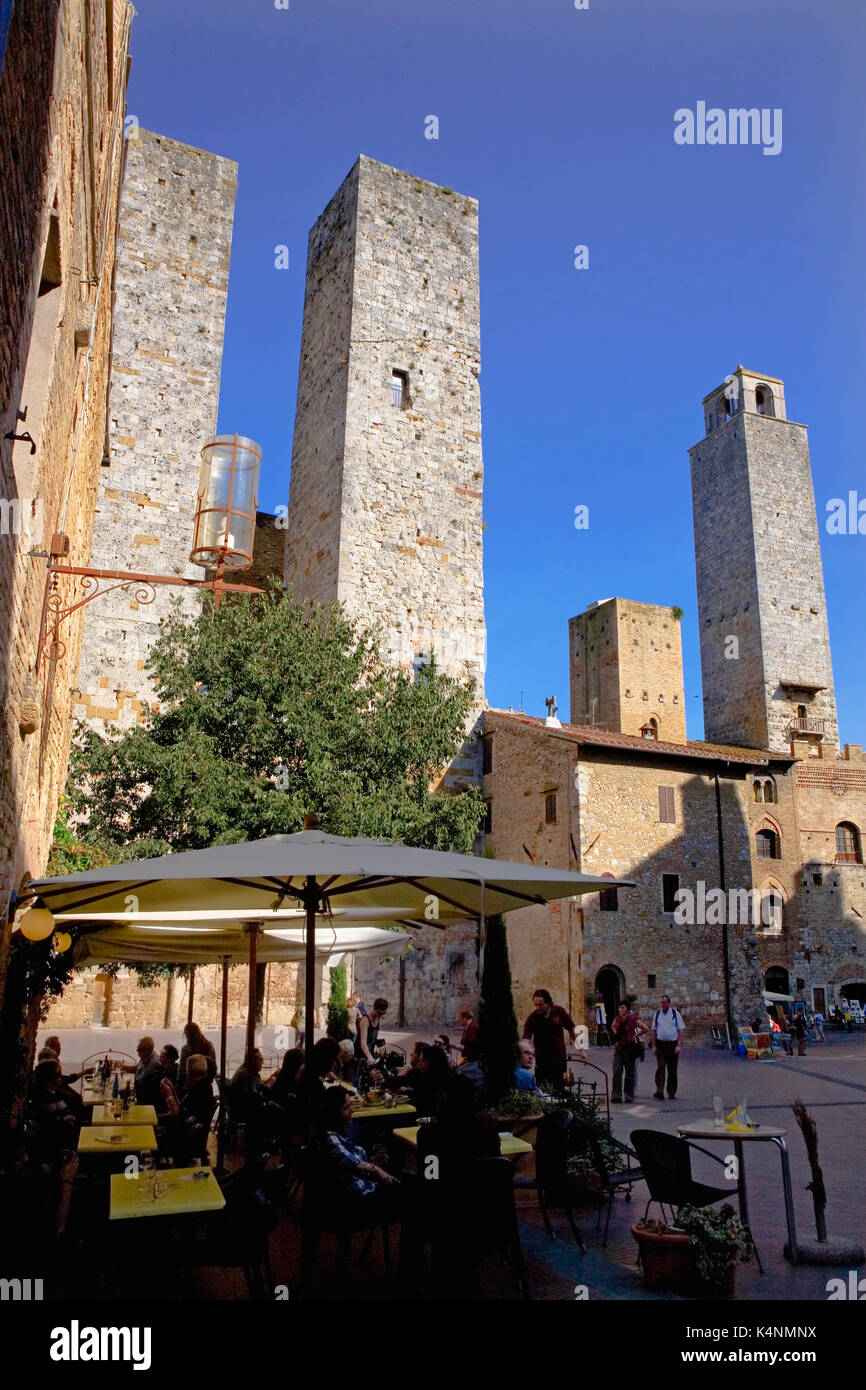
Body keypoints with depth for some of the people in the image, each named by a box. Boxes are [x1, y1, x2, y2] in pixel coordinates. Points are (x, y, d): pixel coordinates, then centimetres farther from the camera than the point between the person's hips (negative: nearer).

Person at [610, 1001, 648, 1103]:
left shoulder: (633, 1019, -10)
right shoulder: (617, 1018, 5)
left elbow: (645, 1029, -7)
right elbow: (613, 1027, 26)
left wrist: (635, 1035, -4)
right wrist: (616, 1034, 11)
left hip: (629, 1048, -4)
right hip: (618, 1047, 4)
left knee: (630, 1073, 6)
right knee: (616, 1072, -1)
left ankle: (629, 1096, 17)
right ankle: (616, 1095, 3)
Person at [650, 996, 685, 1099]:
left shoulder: (675, 1013, 1)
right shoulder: (657, 1014, 7)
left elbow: (681, 1030, -1)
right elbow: (653, 1030, 10)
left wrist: (679, 1045, -9)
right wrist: (653, 1046, 3)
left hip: (673, 1044, -1)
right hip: (660, 1044, 1)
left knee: (672, 1069, 5)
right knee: (660, 1067, -12)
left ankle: (672, 1093, 17)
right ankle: (659, 1092, -14)